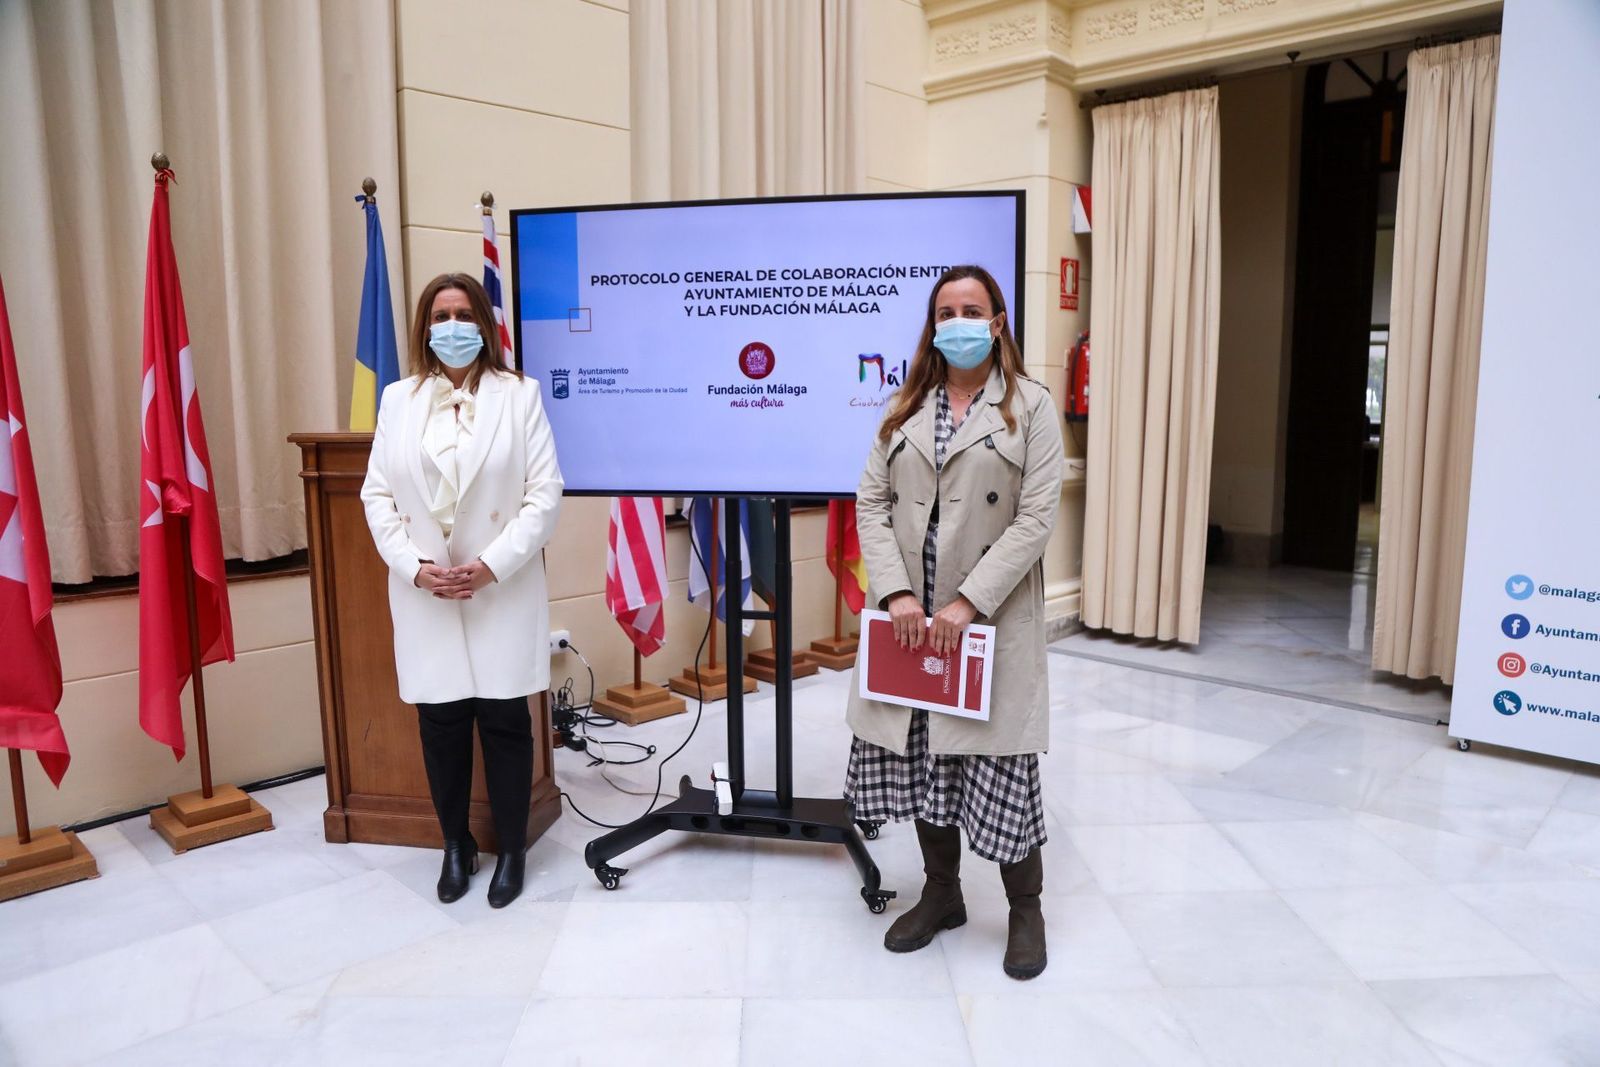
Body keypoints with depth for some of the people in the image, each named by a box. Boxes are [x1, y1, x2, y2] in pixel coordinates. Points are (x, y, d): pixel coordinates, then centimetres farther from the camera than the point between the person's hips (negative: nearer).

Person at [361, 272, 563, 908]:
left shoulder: (520, 395, -1)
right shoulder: (398, 401, 8)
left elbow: (545, 494, -6)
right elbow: (378, 494, 5)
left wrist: (492, 565, -15)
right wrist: (414, 567, -9)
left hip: (503, 592, -2)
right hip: (424, 596, 3)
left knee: (505, 721, 4)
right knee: (440, 723, 9)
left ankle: (511, 851, 20)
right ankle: (455, 845, 27)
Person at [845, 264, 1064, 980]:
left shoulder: (1030, 407, -1)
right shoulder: (908, 407, 10)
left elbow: (1035, 519, -9)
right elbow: (871, 503, 4)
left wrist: (967, 605, -16)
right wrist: (897, 593, -10)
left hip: (992, 617, -3)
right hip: (910, 616, 4)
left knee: (1000, 764, 2)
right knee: (916, 752, 11)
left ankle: (1025, 908, 26)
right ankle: (942, 893, 32)